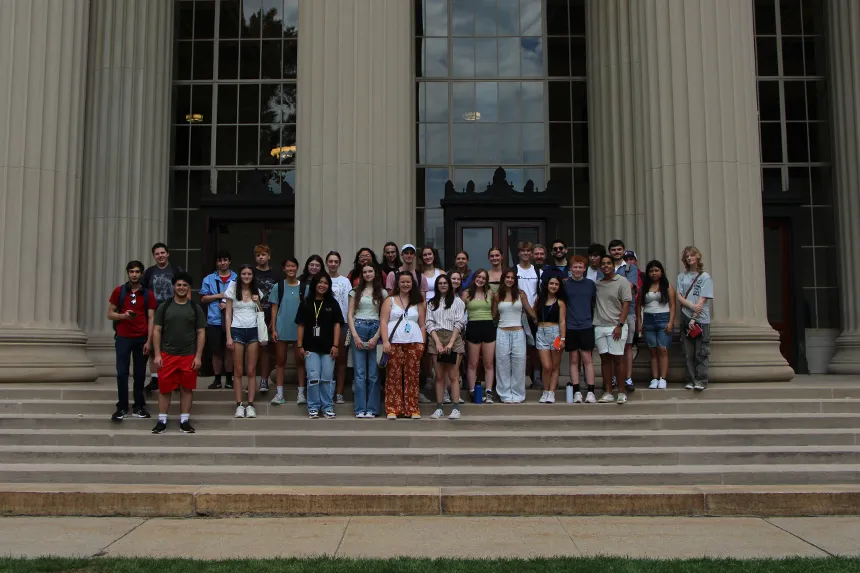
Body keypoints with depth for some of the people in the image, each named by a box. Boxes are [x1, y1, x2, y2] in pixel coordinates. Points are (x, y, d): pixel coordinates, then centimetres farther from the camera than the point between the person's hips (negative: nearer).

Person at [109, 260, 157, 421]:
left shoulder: (148, 294, 3)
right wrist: (123, 315, -16)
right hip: (123, 338, 0)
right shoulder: (119, 291, 3)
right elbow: (110, 314, 6)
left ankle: (139, 407, 15)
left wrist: (149, 341, -7)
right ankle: (122, 408, 6)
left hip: (142, 339, 1)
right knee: (122, 373, -2)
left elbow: (151, 319, 1)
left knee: (140, 374, 6)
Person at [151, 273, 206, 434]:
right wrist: (157, 355, -4)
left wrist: (198, 356, -4)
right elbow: (157, 331, 4)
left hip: (189, 356, 0)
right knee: (164, 389, 3)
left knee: (187, 389, 5)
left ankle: (184, 421, 14)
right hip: (167, 355, 0)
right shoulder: (164, 307, 5)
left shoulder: (195, 308, 5)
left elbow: (201, 333, 4)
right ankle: (162, 421, 13)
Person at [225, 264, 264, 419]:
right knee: (238, 371, 0)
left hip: (253, 331, 2)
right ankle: (239, 405, 4)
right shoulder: (233, 290, 3)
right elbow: (228, 314, 1)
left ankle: (250, 405, 3)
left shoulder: (257, 291, 11)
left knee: (251, 371, 1)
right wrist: (229, 336, -6)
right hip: (237, 330, -2)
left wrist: (258, 302, -3)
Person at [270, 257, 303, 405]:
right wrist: (273, 329, -3)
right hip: (281, 329, 0)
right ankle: (279, 394, 10)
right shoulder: (278, 287, 3)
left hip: (299, 329, 0)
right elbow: (274, 309, 3)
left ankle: (301, 393, 12)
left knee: (300, 361, 5)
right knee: (280, 361, 5)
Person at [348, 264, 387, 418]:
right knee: (360, 372, -2)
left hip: (376, 330, 0)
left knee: (374, 373, -1)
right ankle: (360, 409, 1)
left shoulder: (383, 293, 9)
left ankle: (372, 409, 4)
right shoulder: (356, 291, 11)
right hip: (358, 329, 0)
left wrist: (376, 337, -8)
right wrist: (355, 336, -5)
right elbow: (350, 314, 7)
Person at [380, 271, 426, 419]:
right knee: (394, 376, -4)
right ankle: (393, 409, 1)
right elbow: (383, 322, 2)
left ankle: (412, 409, 5)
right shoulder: (390, 300, 11)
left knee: (412, 376, 0)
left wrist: (422, 344, 4)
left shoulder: (418, 302, 16)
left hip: (414, 342, 2)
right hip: (394, 342, -2)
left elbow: (422, 325, 14)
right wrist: (385, 341, -10)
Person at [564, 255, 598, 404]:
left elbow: (595, 303, 13)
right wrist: (564, 321, 3)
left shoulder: (590, 284, 5)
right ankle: (577, 392, 8)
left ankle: (590, 392, 2)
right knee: (574, 360, 4)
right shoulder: (565, 284, 3)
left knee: (587, 358, -1)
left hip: (586, 326, 0)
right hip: (570, 327, 0)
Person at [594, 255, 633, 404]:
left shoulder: (622, 281, -1)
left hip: (616, 326, -4)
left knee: (617, 358, -2)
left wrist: (620, 325, -11)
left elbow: (626, 304, -5)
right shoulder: (597, 283, 10)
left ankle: (621, 392, 6)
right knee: (604, 358, 5)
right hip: (599, 326, 4)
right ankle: (607, 393, 9)